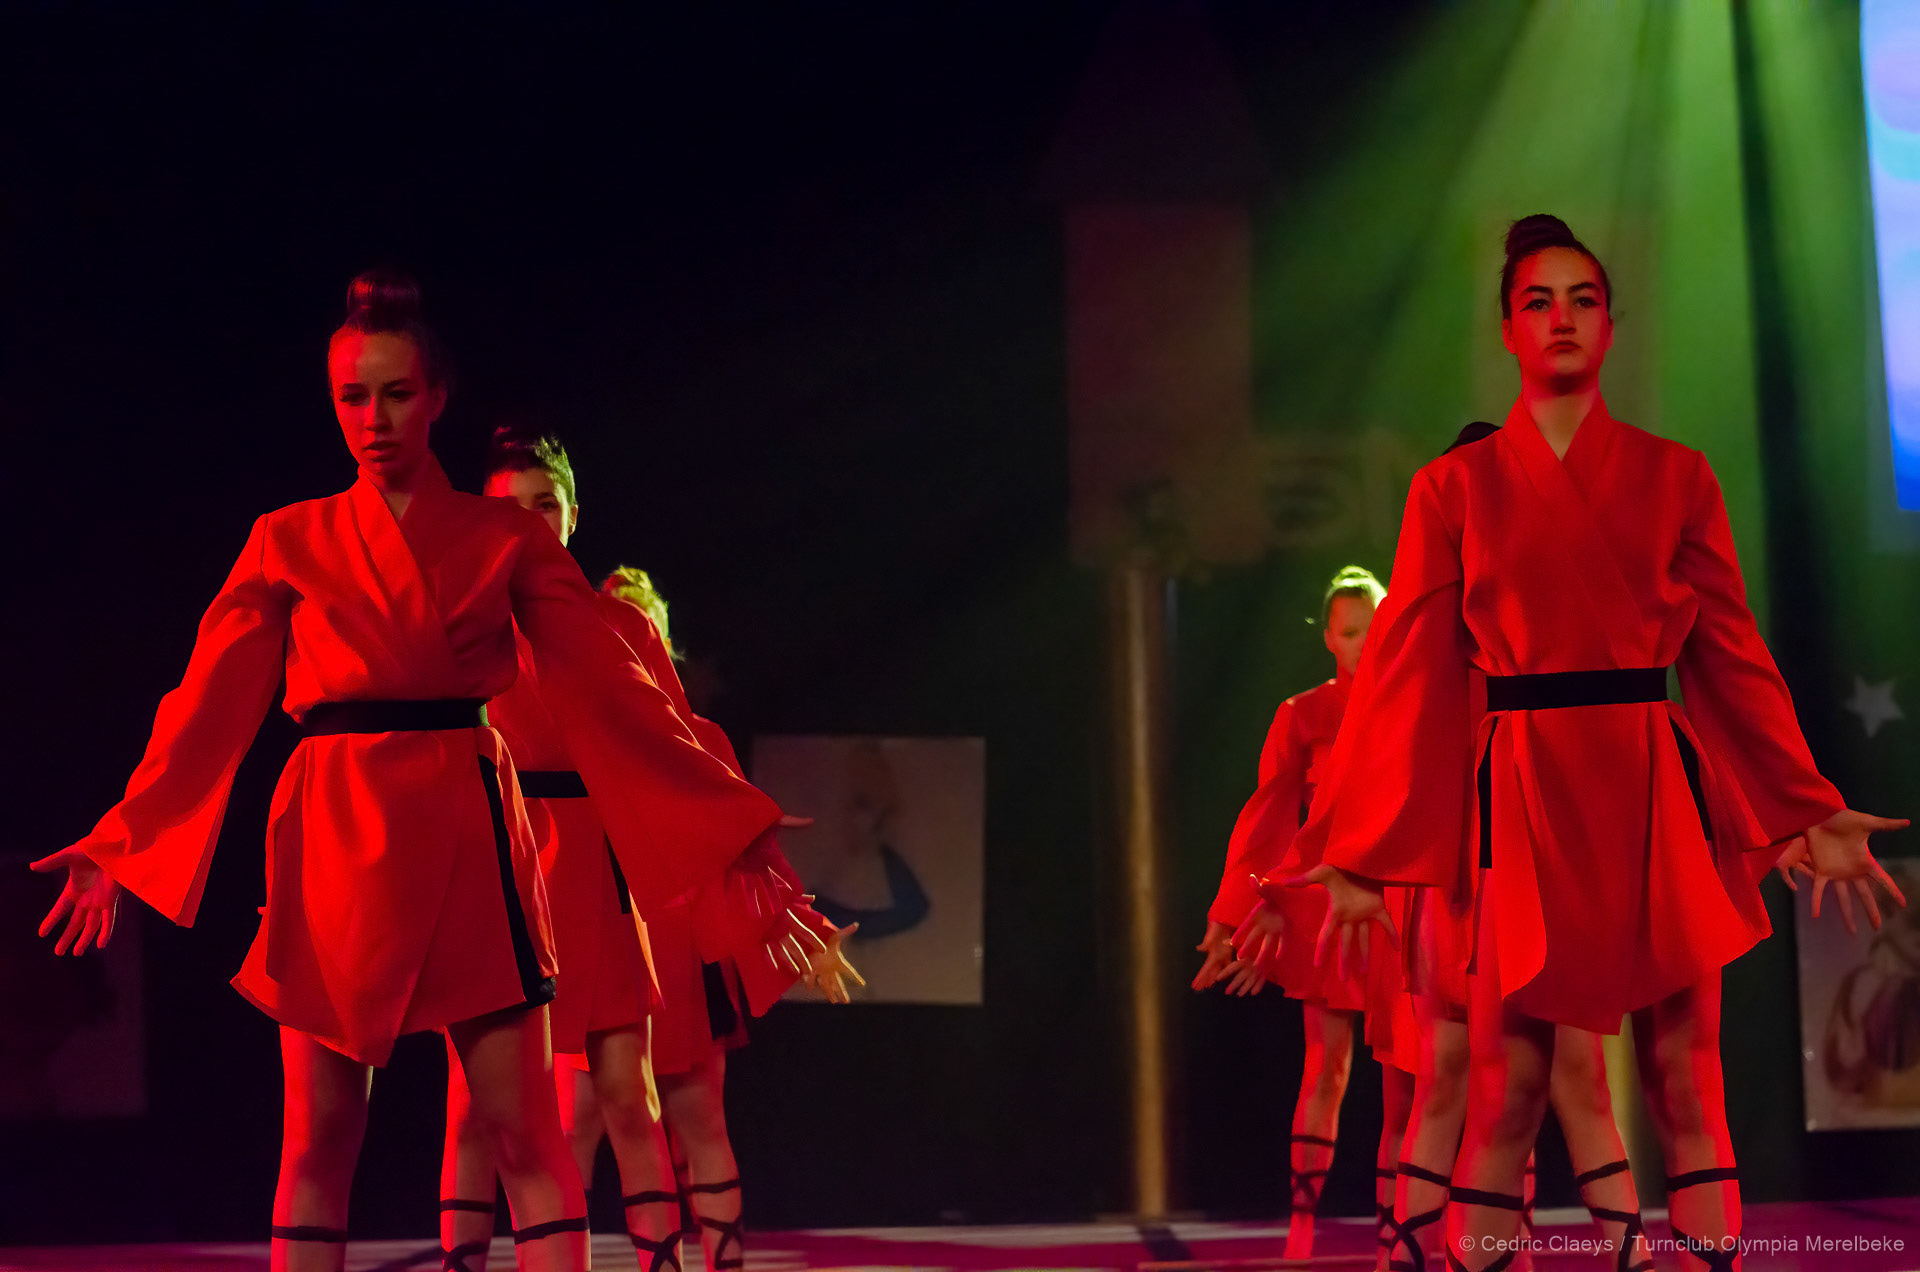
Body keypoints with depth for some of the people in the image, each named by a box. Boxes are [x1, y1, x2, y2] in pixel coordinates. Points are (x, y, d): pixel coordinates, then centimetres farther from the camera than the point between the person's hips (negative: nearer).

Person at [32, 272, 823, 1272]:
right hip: (335, 841, 1)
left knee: (524, 1136, -6)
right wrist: (124, 845, 3)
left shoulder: (503, 540, 8)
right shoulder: (291, 543, 10)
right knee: (318, 1140, -1)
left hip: (468, 839, -1)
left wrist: (727, 835, 1)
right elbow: (211, 703, 10)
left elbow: (609, 690, 6)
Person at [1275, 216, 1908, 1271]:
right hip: (1526, 792, -1)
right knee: (1507, 1096, -5)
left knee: (1685, 1090, -3)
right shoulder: (1457, 488, 7)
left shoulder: (1674, 479, 10)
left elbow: (1733, 657, 11)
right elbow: (1407, 669, 6)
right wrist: (1360, 850, 3)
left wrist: (1811, 813, 8)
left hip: (1658, 795, 1)